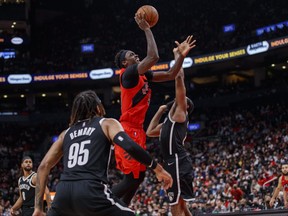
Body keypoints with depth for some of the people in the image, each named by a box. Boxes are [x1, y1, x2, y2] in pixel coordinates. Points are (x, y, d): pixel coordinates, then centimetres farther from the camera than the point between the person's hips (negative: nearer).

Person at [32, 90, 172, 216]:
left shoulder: (66, 133, 26)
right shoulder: (107, 123, 14)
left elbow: (44, 166, 20)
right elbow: (130, 146, -5)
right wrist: (157, 168, 4)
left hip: (64, 192, 4)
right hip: (91, 191, -4)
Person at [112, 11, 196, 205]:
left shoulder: (143, 76, 16)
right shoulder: (129, 73, -12)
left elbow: (170, 75, 19)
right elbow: (153, 57, -25)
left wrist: (182, 56, 6)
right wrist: (147, 30, -17)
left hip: (137, 131, 10)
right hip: (129, 131, -10)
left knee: (139, 176, 13)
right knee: (132, 178, -11)